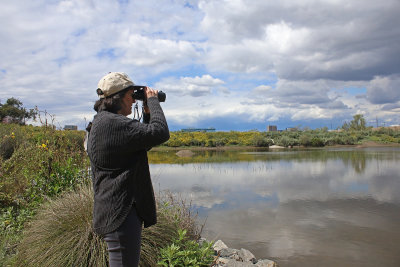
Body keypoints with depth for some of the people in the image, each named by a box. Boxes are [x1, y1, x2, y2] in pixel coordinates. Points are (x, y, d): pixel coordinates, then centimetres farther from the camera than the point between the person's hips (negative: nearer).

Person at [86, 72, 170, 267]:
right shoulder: (112, 123, -20)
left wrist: (147, 113, 12)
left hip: (115, 211, 12)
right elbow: (160, 133, -25)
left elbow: (142, 143, 21)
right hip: (121, 212, -12)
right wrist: (152, 100, -10)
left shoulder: (102, 121, 15)